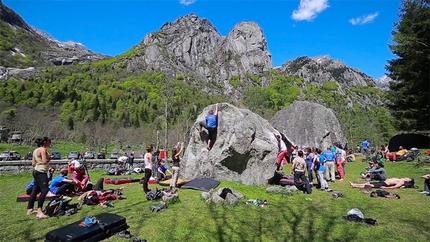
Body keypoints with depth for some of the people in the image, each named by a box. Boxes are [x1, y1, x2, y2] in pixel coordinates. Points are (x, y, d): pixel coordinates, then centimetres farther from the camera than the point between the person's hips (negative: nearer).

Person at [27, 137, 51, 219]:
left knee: (35, 190, 17)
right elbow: (45, 161, -24)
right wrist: (50, 158, -6)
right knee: (44, 190, -17)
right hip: (41, 172, -11)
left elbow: (33, 163, 16)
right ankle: (39, 211, -22)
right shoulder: (43, 149, -14)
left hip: (36, 171, 11)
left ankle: (29, 209, 27)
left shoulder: (35, 150, 16)